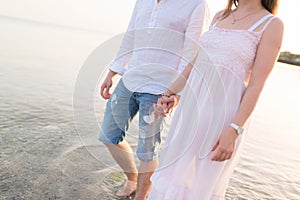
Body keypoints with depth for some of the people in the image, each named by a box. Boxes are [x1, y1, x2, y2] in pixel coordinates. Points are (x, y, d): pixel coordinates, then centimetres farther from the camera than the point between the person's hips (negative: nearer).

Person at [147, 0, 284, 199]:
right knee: (173, 172, 13)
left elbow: (256, 84, -10)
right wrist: (170, 93, 7)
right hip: (191, 105, 5)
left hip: (223, 113, -5)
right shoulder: (220, 16, 14)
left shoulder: (272, 24, -2)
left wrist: (234, 131, -17)